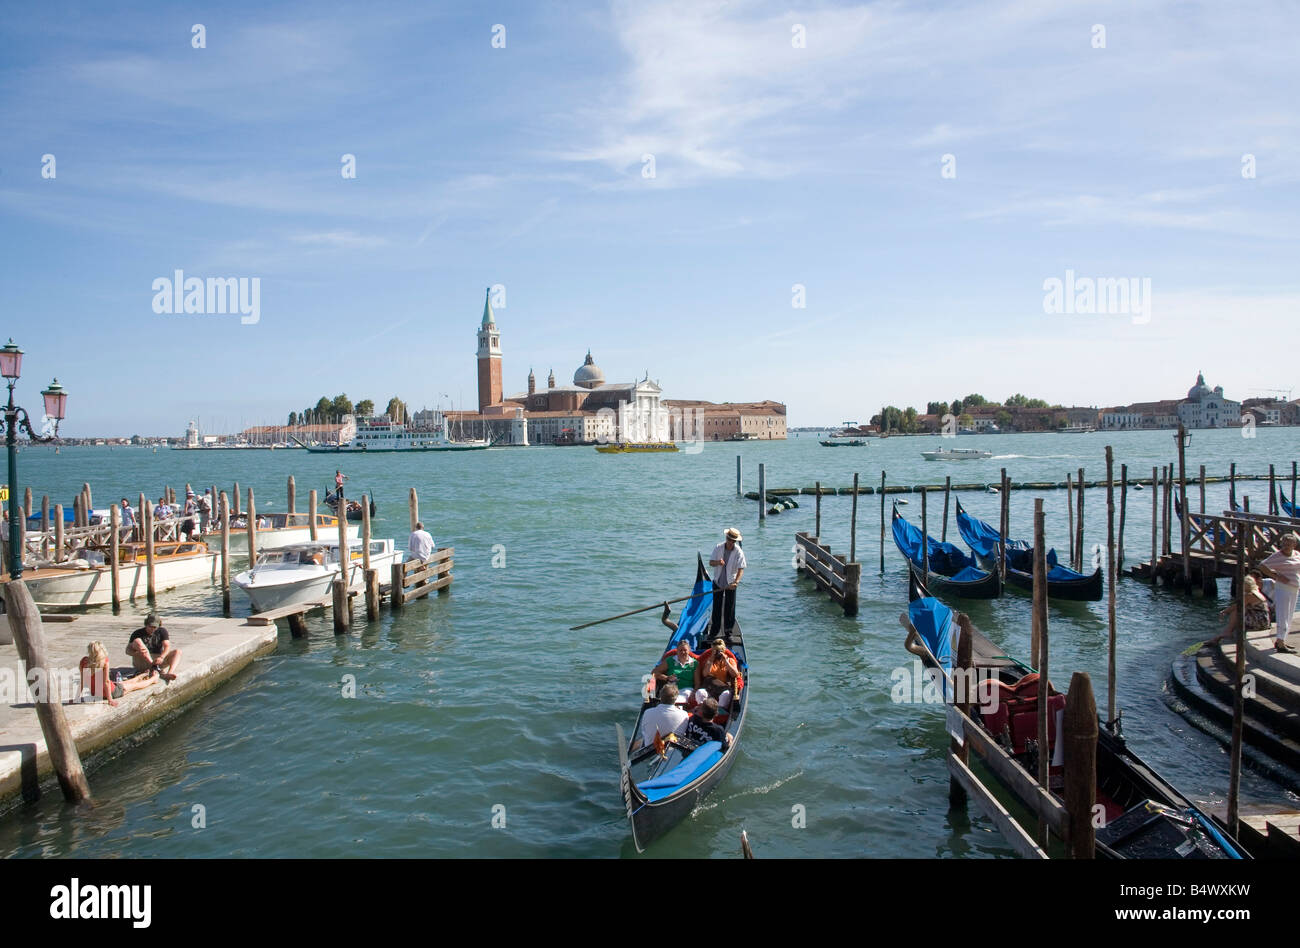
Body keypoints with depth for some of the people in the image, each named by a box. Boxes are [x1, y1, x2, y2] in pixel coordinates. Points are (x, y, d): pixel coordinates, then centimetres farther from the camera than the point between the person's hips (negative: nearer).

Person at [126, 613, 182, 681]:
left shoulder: (162, 631, 7)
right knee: (137, 641, -23)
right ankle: (155, 668, -33)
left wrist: (161, 657, -28)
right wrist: (135, 653, -30)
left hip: (157, 660, 2)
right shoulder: (138, 633, 1)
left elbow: (167, 646, -7)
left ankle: (169, 673, -44)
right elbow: (128, 650, -6)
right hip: (142, 664, -2)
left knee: (178, 651, -16)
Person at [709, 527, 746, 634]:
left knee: (730, 607, 3)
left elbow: (741, 568, -17)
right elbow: (710, 562, -3)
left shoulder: (739, 552, -12)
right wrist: (717, 562, -26)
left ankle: (728, 629, 15)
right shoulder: (718, 548, -5)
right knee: (716, 607, 10)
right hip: (718, 581, 2)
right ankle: (715, 630, 21)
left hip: (730, 583, -2)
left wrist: (736, 581, -32)